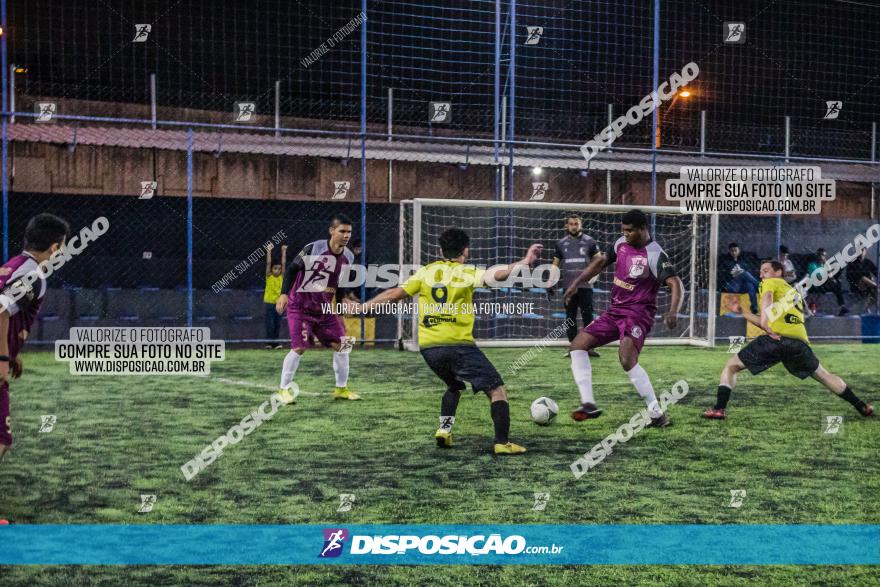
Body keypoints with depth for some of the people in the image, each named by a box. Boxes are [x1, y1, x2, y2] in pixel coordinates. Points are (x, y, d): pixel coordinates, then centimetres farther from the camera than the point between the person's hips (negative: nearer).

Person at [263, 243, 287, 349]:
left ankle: (275, 341, 12)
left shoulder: (282, 276, 5)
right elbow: (268, 263, -7)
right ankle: (269, 342, 3)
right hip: (269, 302, -3)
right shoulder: (269, 276, -1)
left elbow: (284, 263, 3)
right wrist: (269, 251, -10)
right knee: (270, 323, -2)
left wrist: (284, 251, 2)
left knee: (278, 324, 5)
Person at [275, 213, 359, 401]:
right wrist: (284, 294, -18)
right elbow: (292, 268, -11)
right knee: (299, 347, -14)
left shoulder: (348, 257, -2)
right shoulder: (314, 248, -19)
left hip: (325, 308, 6)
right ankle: (283, 389, 1)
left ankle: (341, 389, 14)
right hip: (300, 306, -5)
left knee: (340, 345, -1)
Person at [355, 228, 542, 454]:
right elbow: (497, 274, -19)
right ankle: (502, 443, -7)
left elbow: (394, 294, 12)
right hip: (458, 344, -6)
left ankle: (444, 429, 15)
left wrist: (363, 307, 21)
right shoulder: (467, 273, -1)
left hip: (428, 347, 6)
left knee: (454, 385, 31)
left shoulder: (426, 272, 11)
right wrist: (525, 261, -22)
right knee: (497, 390, 2)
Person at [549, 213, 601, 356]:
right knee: (570, 317, 5)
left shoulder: (589, 241, 3)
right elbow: (555, 264, 15)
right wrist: (551, 283, 10)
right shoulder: (561, 243, 10)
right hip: (568, 286, 2)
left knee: (588, 316, -4)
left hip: (585, 286, -2)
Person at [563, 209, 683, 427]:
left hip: (638, 313, -8)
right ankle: (588, 404, -3)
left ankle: (657, 415, -20)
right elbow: (600, 262, 21)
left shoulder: (655, 255, -16)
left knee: (627, 359, -29)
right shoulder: (621, 243, 6)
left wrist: (673, 312, -39)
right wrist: (576, 283, 16)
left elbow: (675, 284, -23)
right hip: (615, 311, 8)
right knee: (578, 344, -1)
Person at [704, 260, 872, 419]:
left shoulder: (771, 282, 16)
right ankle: (862, 407, 27)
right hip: (800, 342, 6)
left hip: (775, 339, -6)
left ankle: (719, 409, -8)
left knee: (731, 366, 5)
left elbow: (767, 296, -11)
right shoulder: (794, 293, 35)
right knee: (824, 376, 26)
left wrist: (764, 317, -27)